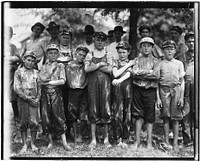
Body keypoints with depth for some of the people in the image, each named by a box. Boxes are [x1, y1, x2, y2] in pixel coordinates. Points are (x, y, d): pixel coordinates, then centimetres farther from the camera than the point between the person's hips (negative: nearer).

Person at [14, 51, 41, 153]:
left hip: (34, 100, 2)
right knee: (23, 123, 1)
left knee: (34, 123, -4)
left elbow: (39, 87, 12)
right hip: (23, 100, -2)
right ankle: (25, 145, 10)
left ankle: (33, 144, 8)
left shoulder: (36, 72, 11)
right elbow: (17, 88, -4)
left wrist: (37, 98, -3)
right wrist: (28, 98, -9)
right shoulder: (18, 72, 3)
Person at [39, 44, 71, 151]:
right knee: (46, 117, 1)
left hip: (56, 92, -2)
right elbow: (42, 79, -6)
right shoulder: (43, 66, 11)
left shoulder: (60, 66, 7)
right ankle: (50, 141, 12)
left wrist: (49, 82, -6)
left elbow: (62, 81, -3)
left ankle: (64, 142, -4)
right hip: (45, 93, 2)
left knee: (59, 116, -7)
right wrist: (52, 68, -6)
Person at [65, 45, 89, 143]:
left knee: (84, 114, -3)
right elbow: (68, 81, 6)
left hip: (83, 91, 0)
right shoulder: (70, 66, 6)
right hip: (72, 91, 0)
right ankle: (75, 135, 11)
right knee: (73, 113, 1)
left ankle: (80, 134, 14)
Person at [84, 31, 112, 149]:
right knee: (93, 110, -1)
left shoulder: (108, 55, 10)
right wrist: (100, 64, -5)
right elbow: (87, 69, -5)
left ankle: (106, 139, 6)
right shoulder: (90, 55, 11)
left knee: (106, 110, -2)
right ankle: (93, 140, 4)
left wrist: (94, 66, -4)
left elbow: (110, 70, -5)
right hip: (93, 85, 0)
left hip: (105, 84, 0)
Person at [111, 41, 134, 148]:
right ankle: (118, 139, 2)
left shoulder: (131, 63, 12)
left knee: (127, 115, 1)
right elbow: (115, 74, -4)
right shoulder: (115, 63, 14)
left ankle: (124, 140, 7)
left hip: (128, 88, 0)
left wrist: (119, 80, -20)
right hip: (117, 90, 0)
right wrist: (127, 65, -2)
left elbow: (128, 74, -5)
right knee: (117, 115, -6)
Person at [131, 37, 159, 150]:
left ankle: (149, 142, 8)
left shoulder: (155, 61, 6)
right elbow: (135, 73, -5)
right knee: (138, 116, 3)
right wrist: (149, 72, -10)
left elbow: (156, 75, -10)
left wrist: (141, 73, -9)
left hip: (150, 90, -1)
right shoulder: (137, 60, 11)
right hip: (138, 89, 1)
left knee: (150, 117, 2)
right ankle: (137, 141, 10)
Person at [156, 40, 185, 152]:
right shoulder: (160, 64, 8)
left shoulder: (179, 64, 10)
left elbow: (182, 81, 9)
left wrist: (181, 97, 1)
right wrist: (158, 98, 0)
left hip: (176, 89, 1)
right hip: (164, 90, 0)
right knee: (166, 116, 1)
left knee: (176, 117, 0)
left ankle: (175, 142, 6)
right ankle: (166, 142, 8)